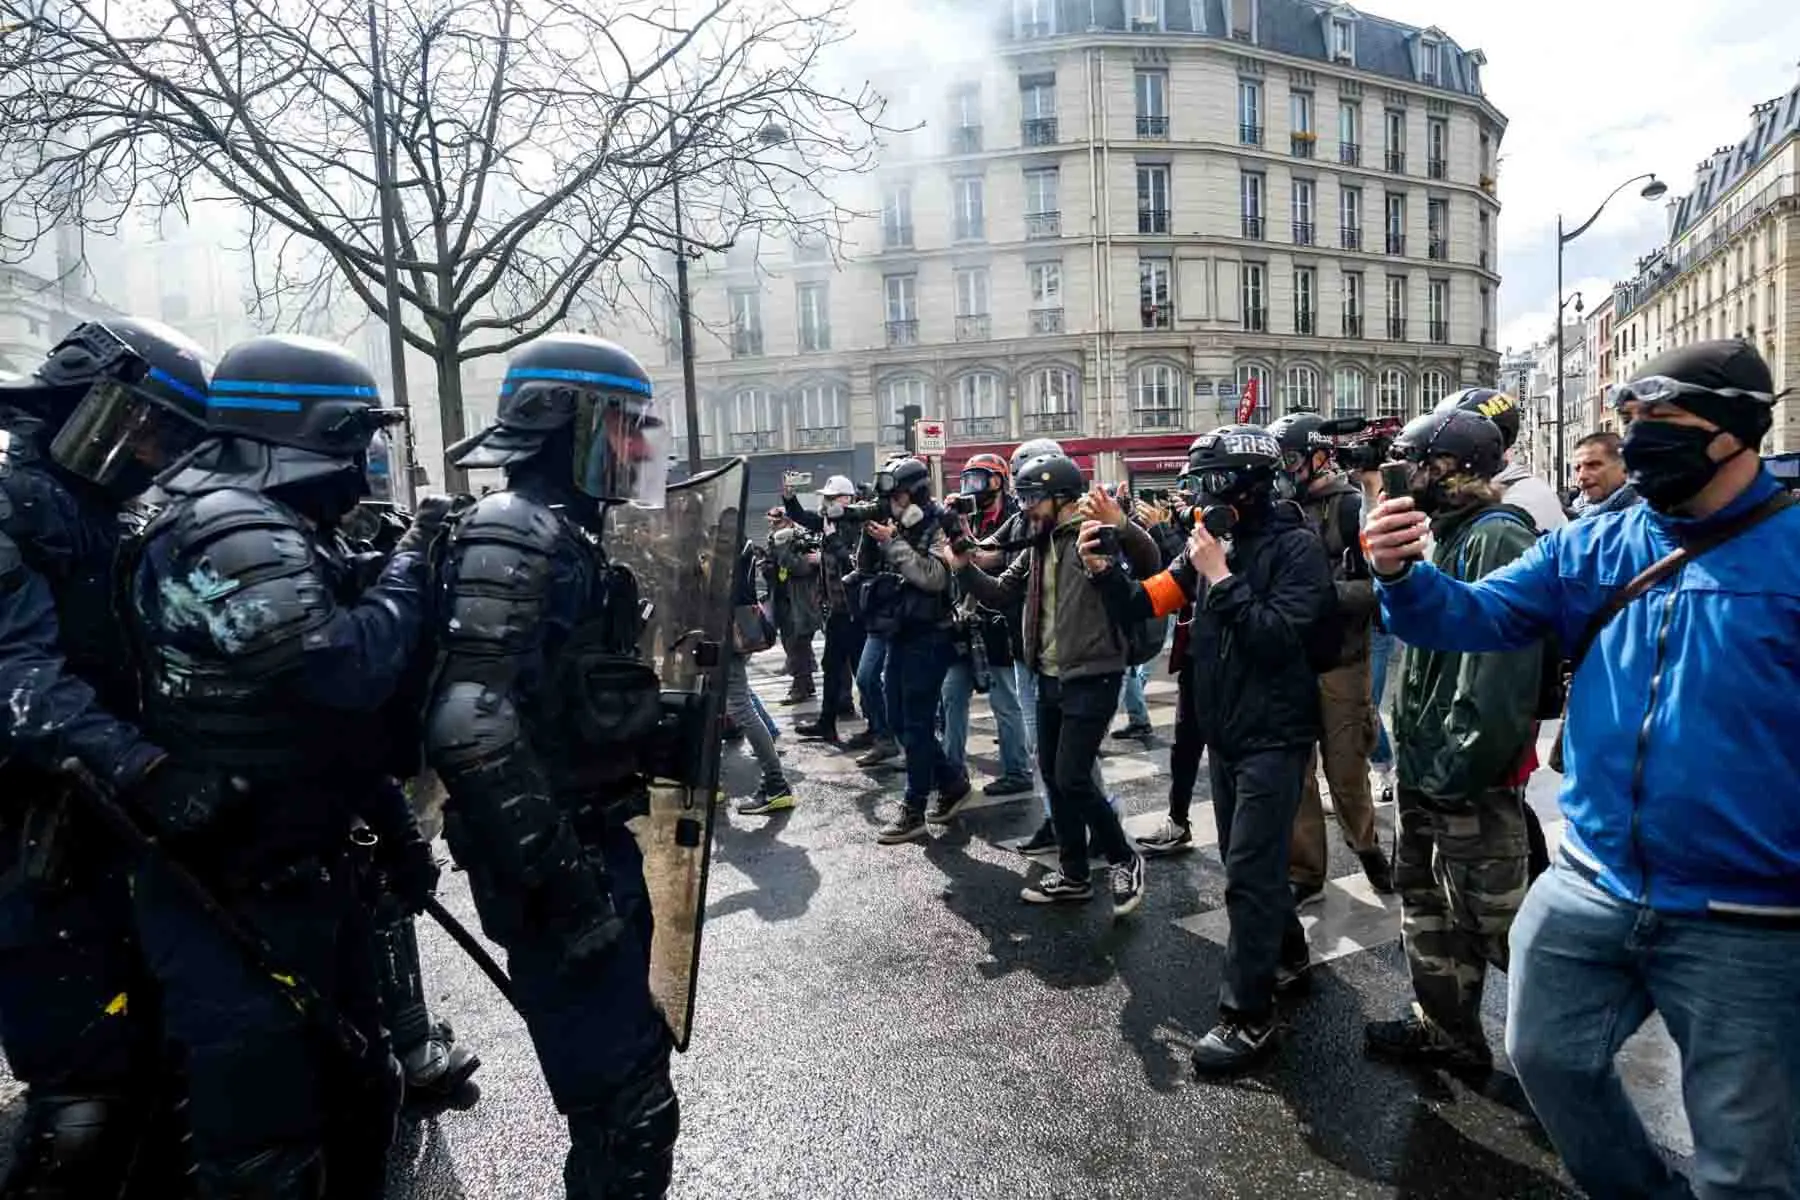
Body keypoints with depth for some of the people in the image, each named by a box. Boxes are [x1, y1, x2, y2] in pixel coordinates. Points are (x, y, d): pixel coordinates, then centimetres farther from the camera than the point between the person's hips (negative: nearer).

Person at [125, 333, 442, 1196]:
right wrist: (413, 558, -16)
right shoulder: (229, 535, -21)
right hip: (234, 904, -10)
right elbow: (354, 668, -33)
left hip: (307, 877, 10)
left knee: (360, 1091, 22)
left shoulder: (281, 532, 12)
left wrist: (395, 830, 16)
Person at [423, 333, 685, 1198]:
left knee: (628, 1060, 24)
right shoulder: (514, 536, -19)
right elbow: (472, 728, -29)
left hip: (593, 844, 10)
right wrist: (565, 879, -27)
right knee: (624, 1103, -1)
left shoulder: (567, 536, 13)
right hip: (560, 868, -10)